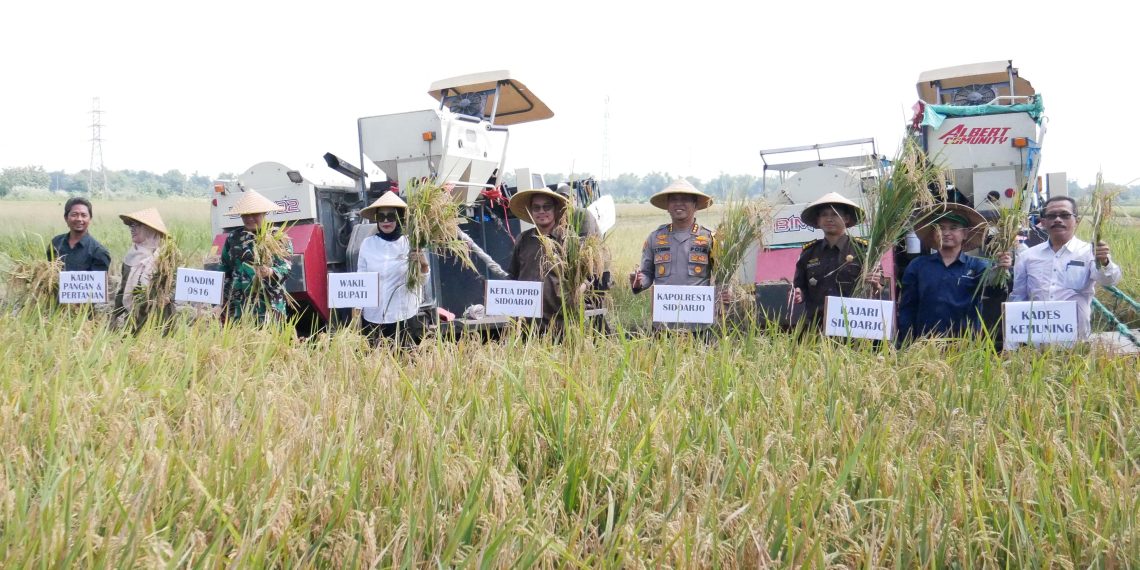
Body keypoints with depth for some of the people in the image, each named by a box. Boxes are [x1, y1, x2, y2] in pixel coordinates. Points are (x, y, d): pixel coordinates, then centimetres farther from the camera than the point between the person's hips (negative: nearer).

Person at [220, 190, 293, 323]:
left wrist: (271, 272, -26)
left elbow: (286, 267, -5)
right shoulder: (233, 237, 14)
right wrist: (224, 301, 11)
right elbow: (225, 270, 18)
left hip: (269, 305, -3)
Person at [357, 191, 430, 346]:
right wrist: (357, 309, 11)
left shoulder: (410, 243, -2)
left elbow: (422, 281, -1)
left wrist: (423, 264, -21)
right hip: (373, 318, 1)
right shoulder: (367, 244, 1)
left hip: (405, 317, -1)